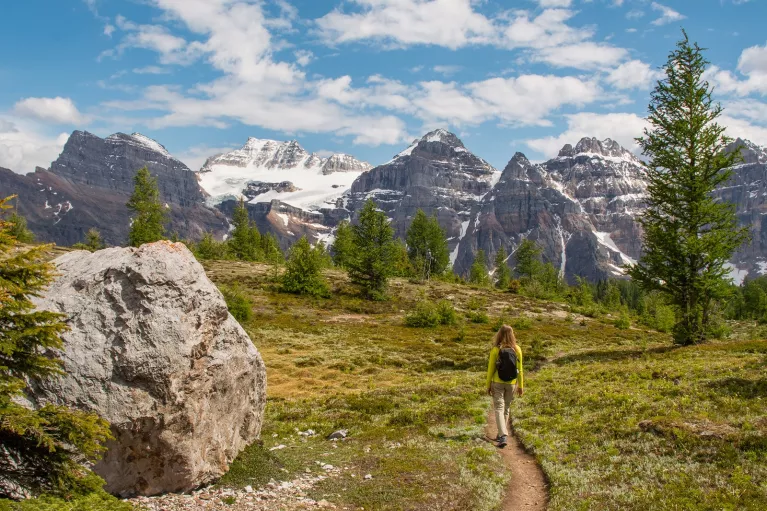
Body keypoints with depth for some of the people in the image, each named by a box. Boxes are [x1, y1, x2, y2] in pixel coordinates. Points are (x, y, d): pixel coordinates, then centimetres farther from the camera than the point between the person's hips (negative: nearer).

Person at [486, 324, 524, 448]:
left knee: (499, 409, 0)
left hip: (498, 383, -3)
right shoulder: (517, 349, -4)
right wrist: (521, 386, 9)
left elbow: (491, 369, -7)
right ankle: (501, 435, 27)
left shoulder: (495, 350, -11)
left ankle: (503, 435, -16)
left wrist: (488, 385, 3)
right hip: (511, 383, 3)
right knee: (506, 409, 17)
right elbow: (519, 369, 0)